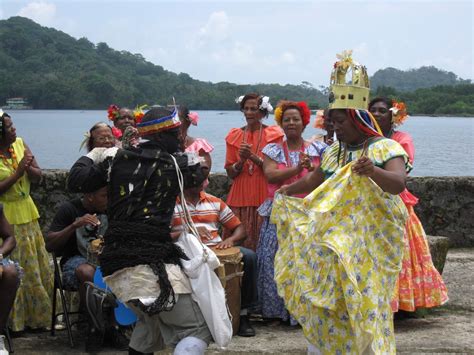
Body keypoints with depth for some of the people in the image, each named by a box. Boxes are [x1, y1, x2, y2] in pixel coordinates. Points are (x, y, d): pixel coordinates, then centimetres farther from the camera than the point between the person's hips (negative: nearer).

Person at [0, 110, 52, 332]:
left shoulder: (19, 144, 2)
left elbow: (37, 177, 4)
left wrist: (29, 167, -16)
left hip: (27, 211, 6)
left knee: (40, 266, 12)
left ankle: (40, 316, 25)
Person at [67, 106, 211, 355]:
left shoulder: (116, 158, 9)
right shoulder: (176, 163, 1)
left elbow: (76, 182, 11)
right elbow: (200, 173, 20)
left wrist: (92, 156, 28)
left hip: (115, 263, 6)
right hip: (152, 261, -6)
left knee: (151, 321, 30)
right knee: (197, 331, -4)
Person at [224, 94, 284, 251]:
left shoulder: (273, 134, 3)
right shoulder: (234, 136, 11)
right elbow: (230, 173, 9)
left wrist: (253, 157, -15)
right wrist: (242, 160, -10)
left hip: (265, 196, -2)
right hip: (240, 197, 2)